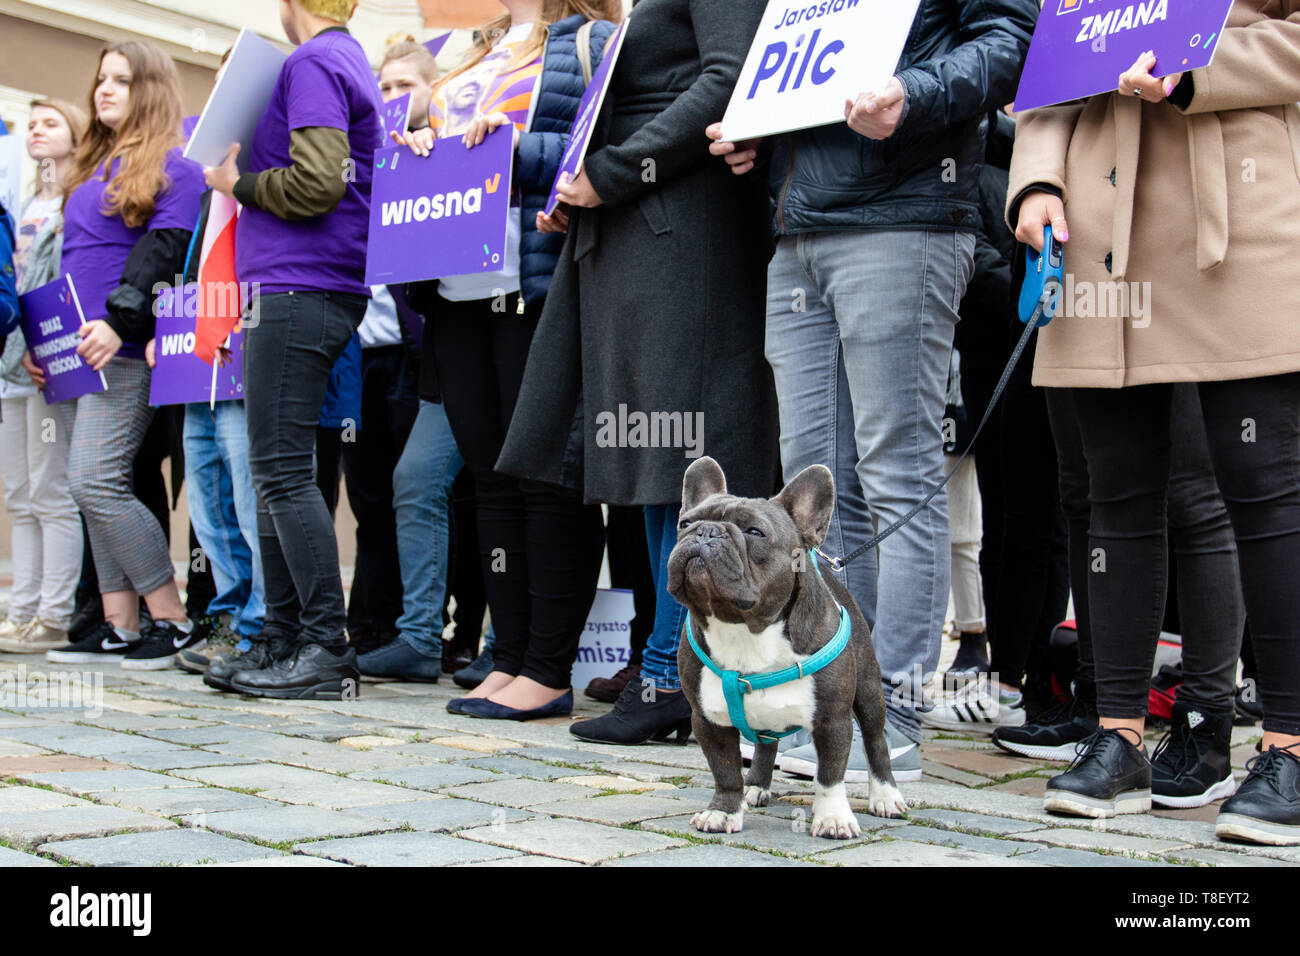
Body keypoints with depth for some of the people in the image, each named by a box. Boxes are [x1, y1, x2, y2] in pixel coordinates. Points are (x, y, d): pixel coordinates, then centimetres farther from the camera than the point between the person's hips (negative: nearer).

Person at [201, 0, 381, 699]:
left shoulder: (312, 64, -9)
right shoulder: (351, 63, 21)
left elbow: (316, 183, -19)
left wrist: (238, 184, -4)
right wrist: (247, 181, 18)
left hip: (297, 289, -10)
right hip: (307, 291, 10)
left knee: (282, 470, -11)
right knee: (276, 470, 11)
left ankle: (328, 649, -11)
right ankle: (282, 641, 14)